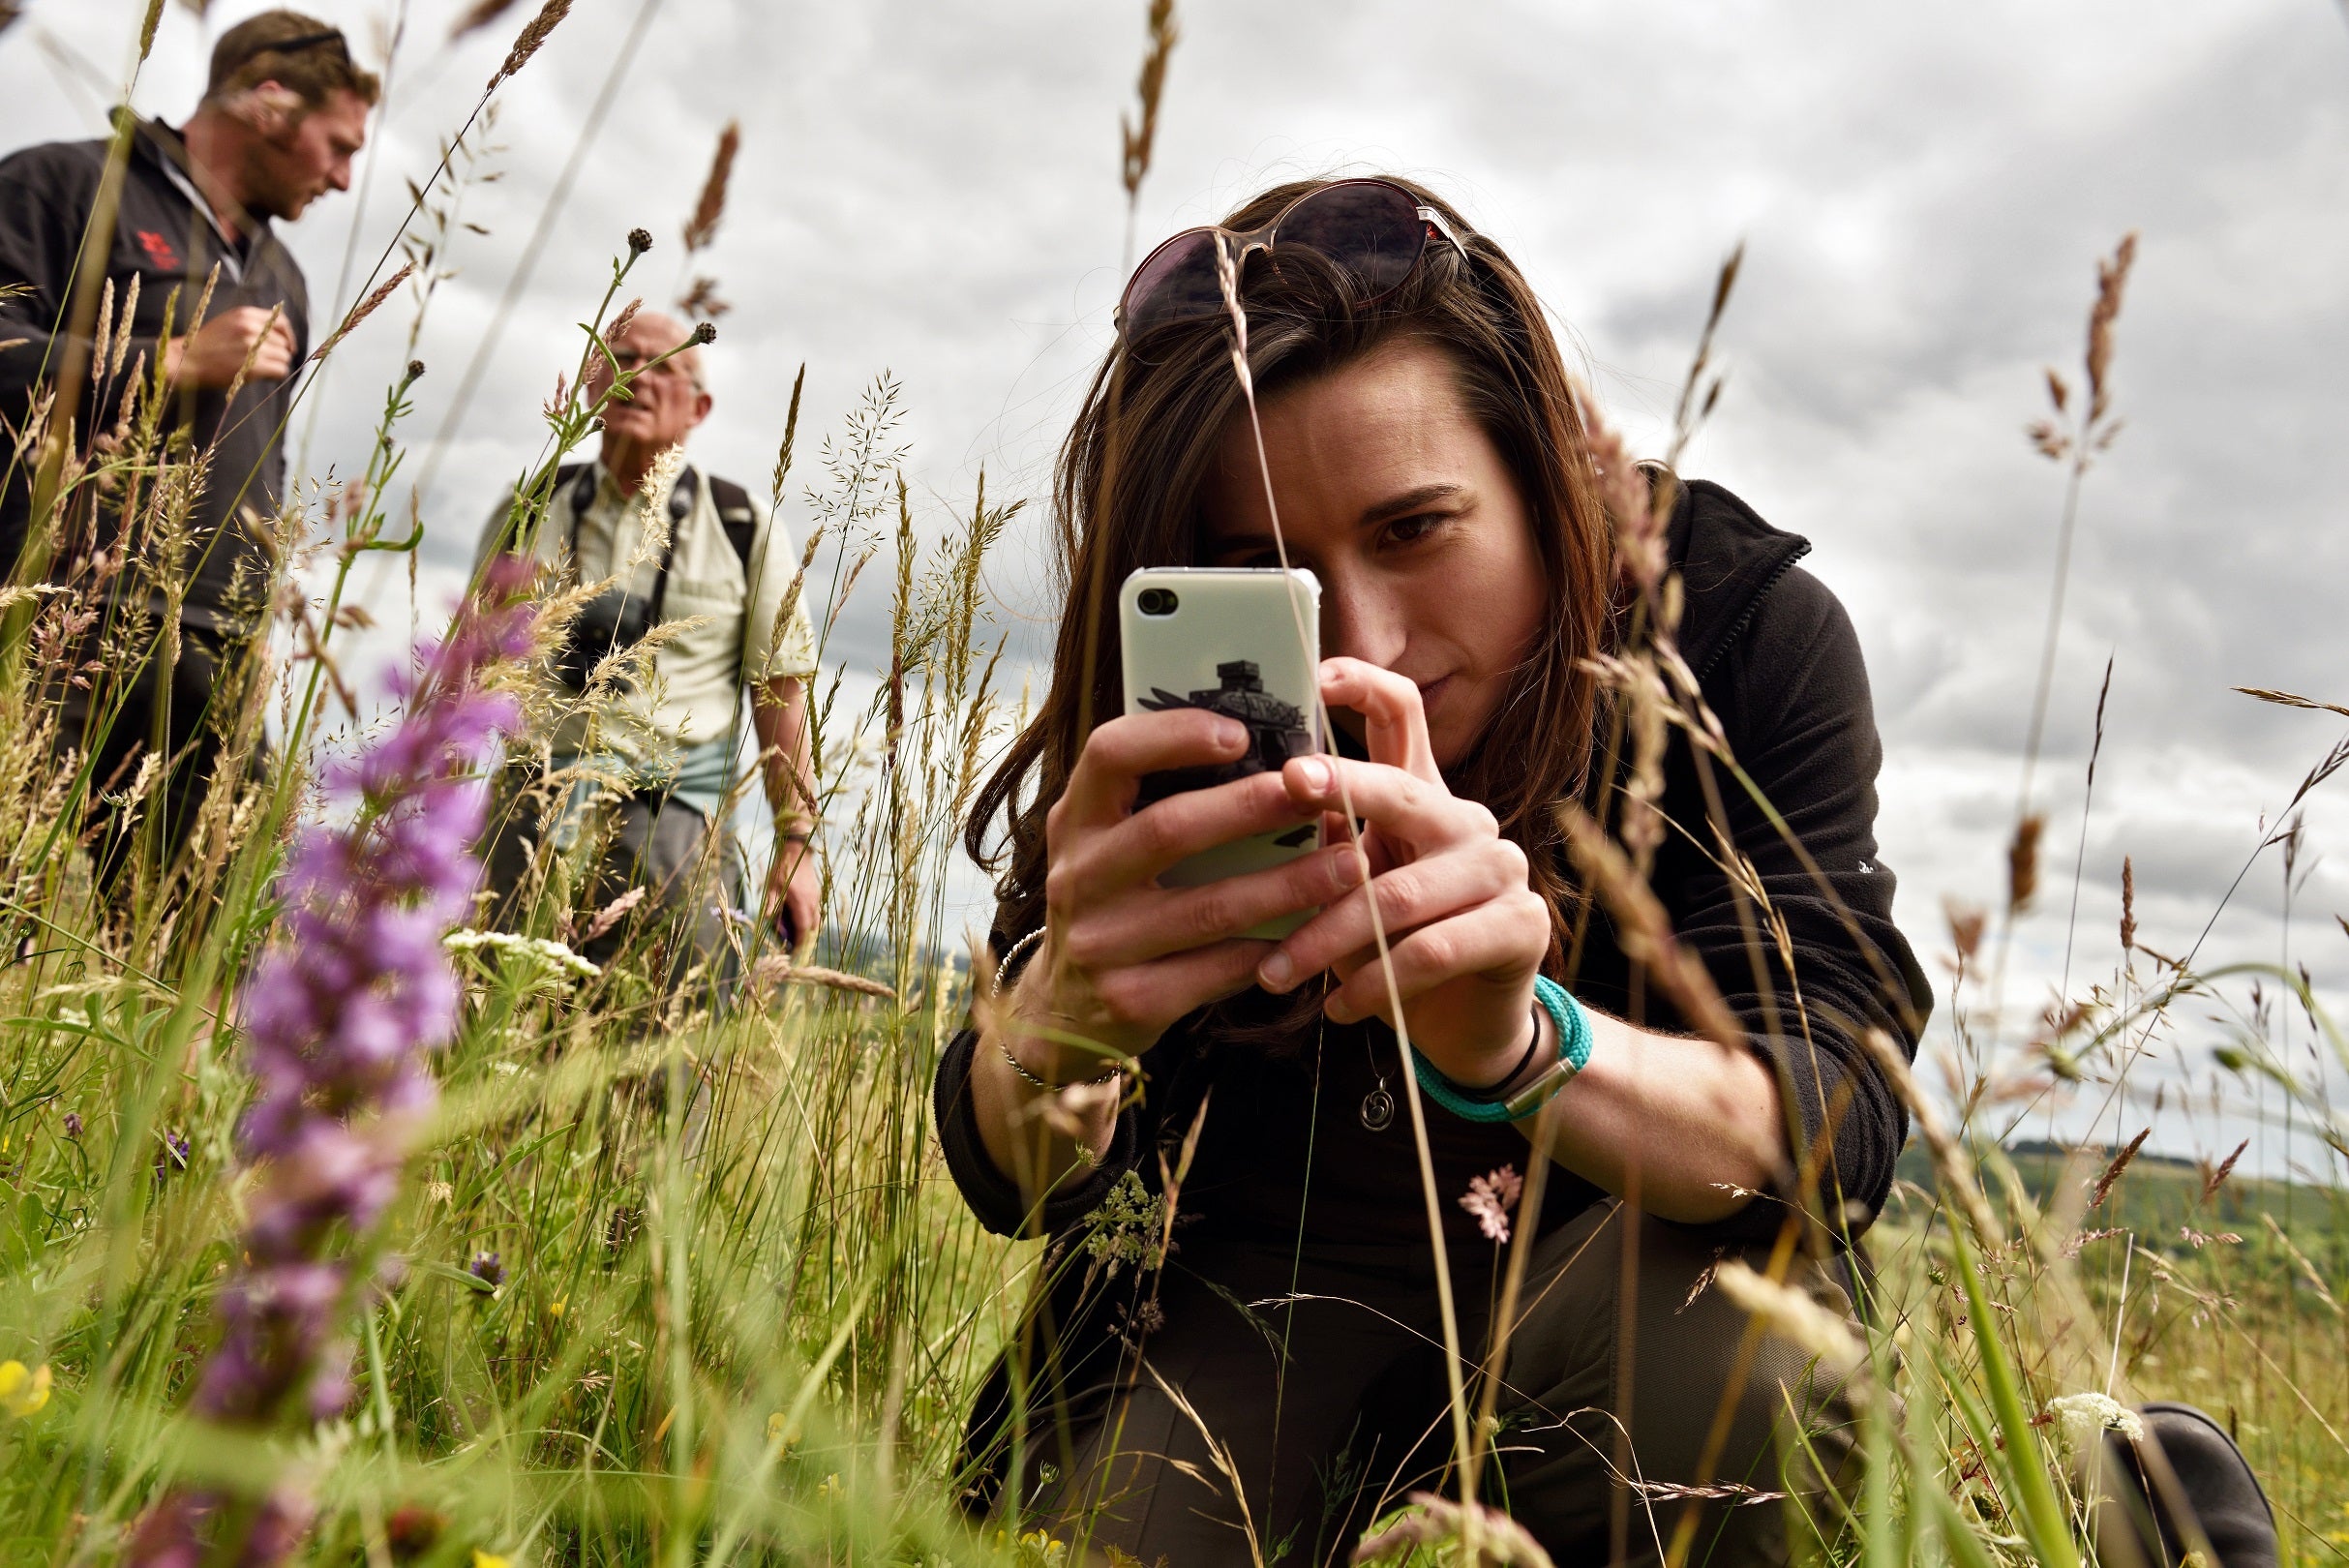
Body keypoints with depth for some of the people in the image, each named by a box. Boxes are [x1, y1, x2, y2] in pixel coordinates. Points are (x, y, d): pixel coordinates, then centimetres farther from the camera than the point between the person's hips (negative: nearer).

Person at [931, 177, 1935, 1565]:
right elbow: (1018, 1180, -19)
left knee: (1724, 1345, -33)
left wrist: (1518, 1046, -49)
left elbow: (1833, 1126, -27)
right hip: (1261, 1281, 1)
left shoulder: (1746, 629, -19)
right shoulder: (1168, 712, -15)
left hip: (1617, 1266, 0)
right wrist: (1062, 1024, -44)